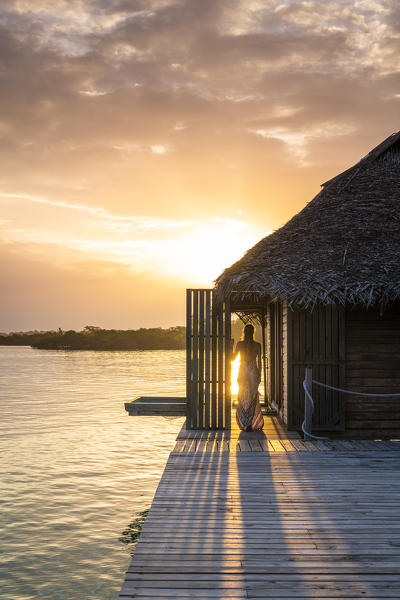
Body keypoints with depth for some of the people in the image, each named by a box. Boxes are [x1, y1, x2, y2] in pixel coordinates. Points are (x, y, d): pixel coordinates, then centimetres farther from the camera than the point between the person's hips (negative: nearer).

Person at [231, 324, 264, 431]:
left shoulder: (239, 344, -6)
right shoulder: (257, 345, -4)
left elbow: (233, 358, 2)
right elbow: (259, 362, -2)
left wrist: (231, 346, 13)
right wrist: (259, 375, 7)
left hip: (242, 372, 0)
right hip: (253, 372, 0)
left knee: (243, 398, 8)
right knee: (253, 398, 8)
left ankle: (244, 424, 7)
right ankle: (253, 424, 8)